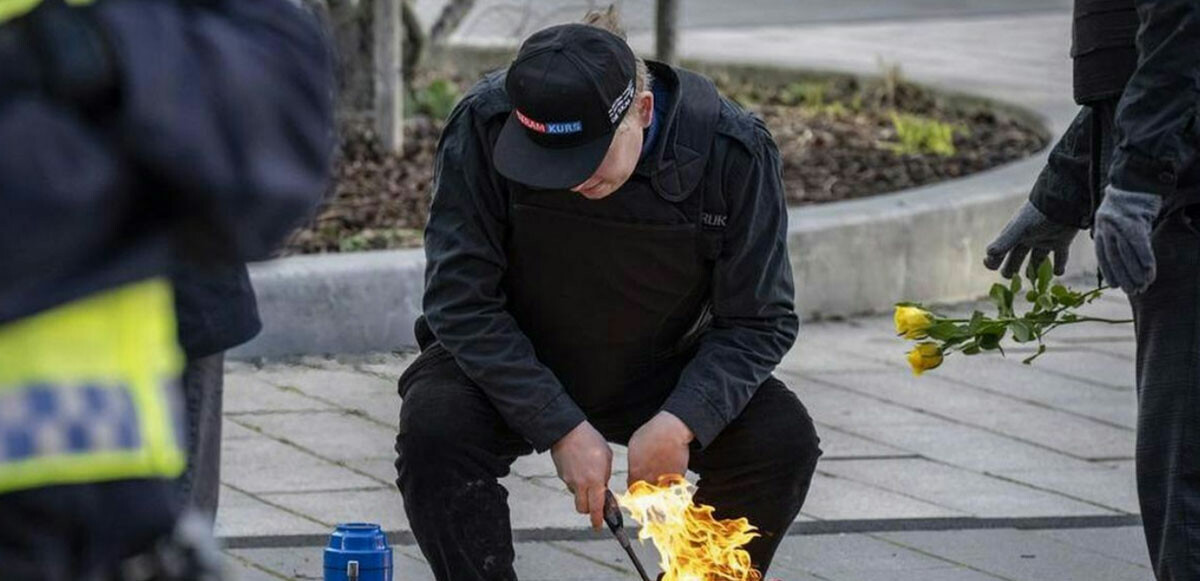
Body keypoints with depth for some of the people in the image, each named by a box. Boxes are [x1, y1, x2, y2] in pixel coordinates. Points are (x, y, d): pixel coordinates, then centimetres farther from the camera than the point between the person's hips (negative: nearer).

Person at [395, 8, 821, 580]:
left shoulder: (733, 151, -22)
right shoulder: (484, 127, -24)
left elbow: (759, 321, -13)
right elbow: (461, 299, -22)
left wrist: (681, 421, -29)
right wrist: (561, 427, -30)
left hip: (657, 372, 1)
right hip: (508, 367, -1)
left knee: (783, 440, -23)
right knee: (434, 429, -32)